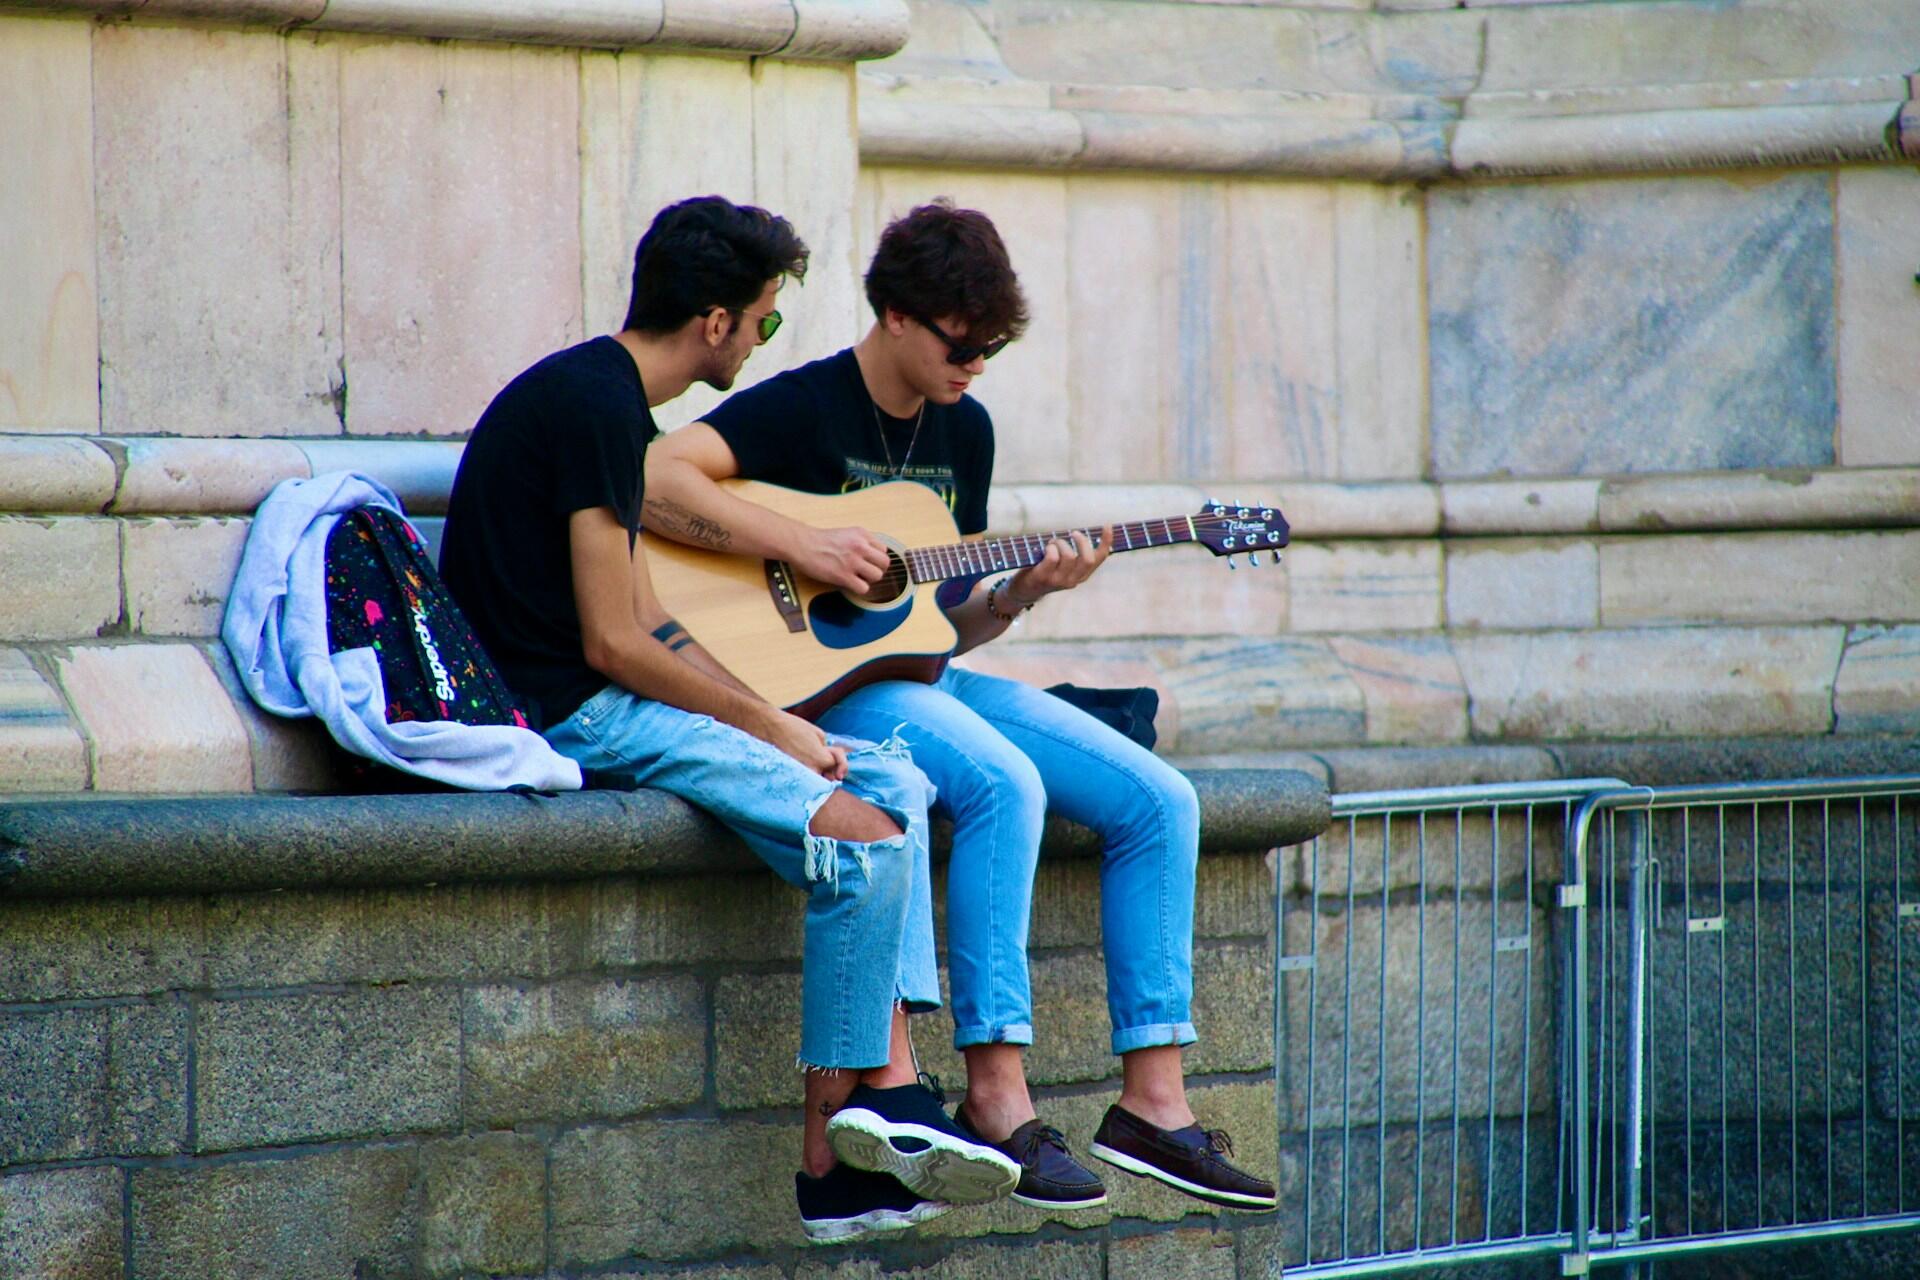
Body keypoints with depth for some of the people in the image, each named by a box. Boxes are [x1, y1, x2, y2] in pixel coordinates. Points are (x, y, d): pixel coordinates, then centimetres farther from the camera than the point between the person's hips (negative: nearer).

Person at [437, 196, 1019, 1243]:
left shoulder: (607, 400, 18)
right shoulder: (593, 404, -15)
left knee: (894, 783, 6)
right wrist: (770, 726, -8)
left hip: (611, 699, 11)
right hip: (566, 715, -11)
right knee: (864, 840, -20)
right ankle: (832, 1154, -11)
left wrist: (776, 719, 6)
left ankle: (887, 1088, -4)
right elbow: (614, 644, -18)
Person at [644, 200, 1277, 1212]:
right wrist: (803, 547, -25)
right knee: (1005, 783, -35)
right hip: (823, 684, -8)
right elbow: (652, 481, -23)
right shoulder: (803, 407, -8)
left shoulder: (964, 430, 14)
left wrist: (1020, 592, -4)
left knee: (1157, 800, -6)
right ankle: (995, 1093, -32)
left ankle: (1151, 1104, -6)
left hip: (928, 679, 8)